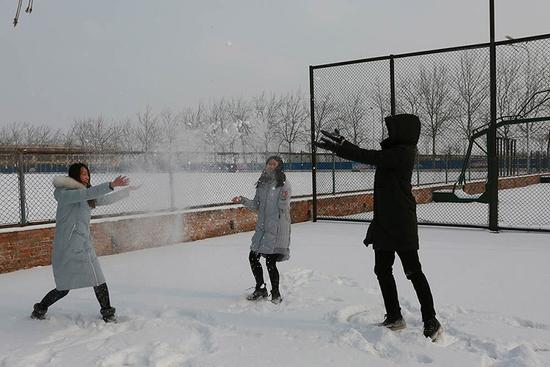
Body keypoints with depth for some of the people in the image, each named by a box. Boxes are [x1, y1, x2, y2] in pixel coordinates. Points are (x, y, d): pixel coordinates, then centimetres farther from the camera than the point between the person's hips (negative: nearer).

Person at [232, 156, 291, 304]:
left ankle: (276, 294, 17)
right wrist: (243, 200, 1)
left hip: (277, 228, -6)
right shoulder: (262, 183, 9)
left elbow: (284, 207, -13)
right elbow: (256, 205, 15)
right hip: (262, 227, 7)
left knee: (270, 262, -4)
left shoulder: (284, 184, -9)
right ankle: (261, 289, 28)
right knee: (253, 257, 9)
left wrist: (283, 199, -33)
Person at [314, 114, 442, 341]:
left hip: (401, 225, -10)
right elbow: (370, 157, 13)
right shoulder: (396, 152, 13)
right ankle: (394, 317, 24)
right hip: (385, 223, 10)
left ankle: (431, 321, 7)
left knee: (413, 271, -3)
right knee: (382, 269, 14)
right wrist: (339, 145, 9)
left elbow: (369, 157, -22)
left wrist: (341, 146, -17)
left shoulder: (403, 153, -15)